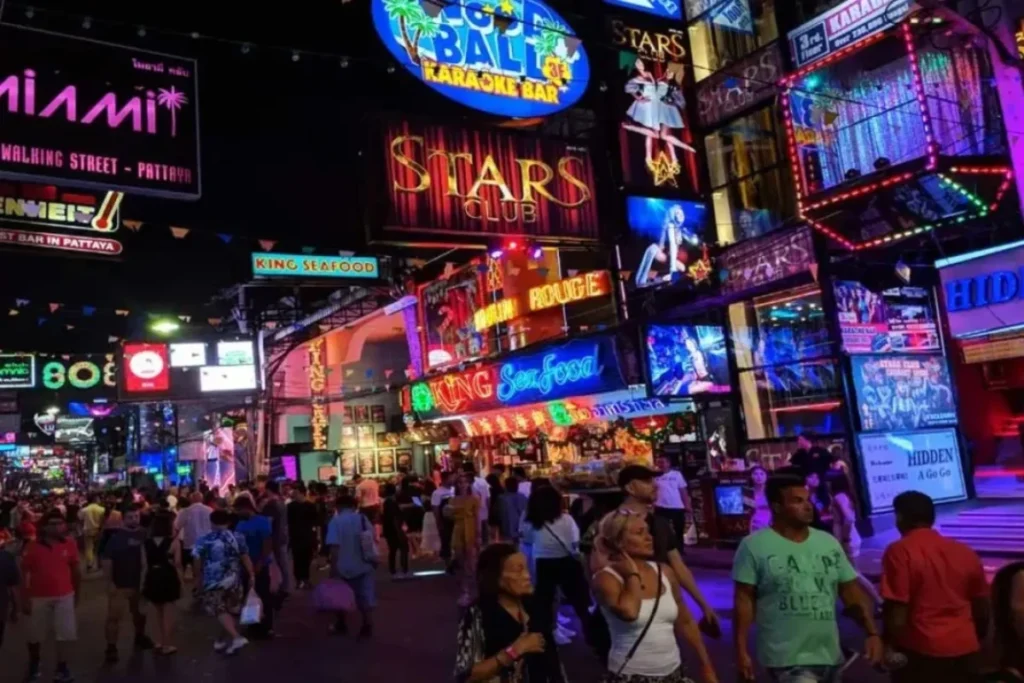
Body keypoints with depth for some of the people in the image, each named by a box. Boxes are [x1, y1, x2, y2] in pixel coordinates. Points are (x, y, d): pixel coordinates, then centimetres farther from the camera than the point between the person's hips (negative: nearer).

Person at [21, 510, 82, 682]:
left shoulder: (69, 545, -4)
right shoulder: (32, 547, -10)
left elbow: (76, 570, 7)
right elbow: (24, 574, -4)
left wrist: (76, 593, 12)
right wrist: (25, 599, -5)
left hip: (64, 596, 1)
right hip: (39, 597, -1)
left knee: (66, 633, 1)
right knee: (36, 635, 17)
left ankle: (62, 668, 15)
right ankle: (34, 664, 42)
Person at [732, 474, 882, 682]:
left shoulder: (829, 543, 6)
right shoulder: (754, 546, -10)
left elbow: (852, 592, 8)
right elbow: (744, 599, -10)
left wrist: (872, 633, -2)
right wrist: (741, 650, -13)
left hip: (829, 655, 6)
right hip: (786, 658, -5)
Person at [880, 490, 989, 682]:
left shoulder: (900, 552, -11)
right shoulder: (965, 552, 7)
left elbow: (897, 613, -15)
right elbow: (982, 609, 14)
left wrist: (888, 647, -2)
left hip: (920, 652, -5)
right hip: (965, 650, 6)